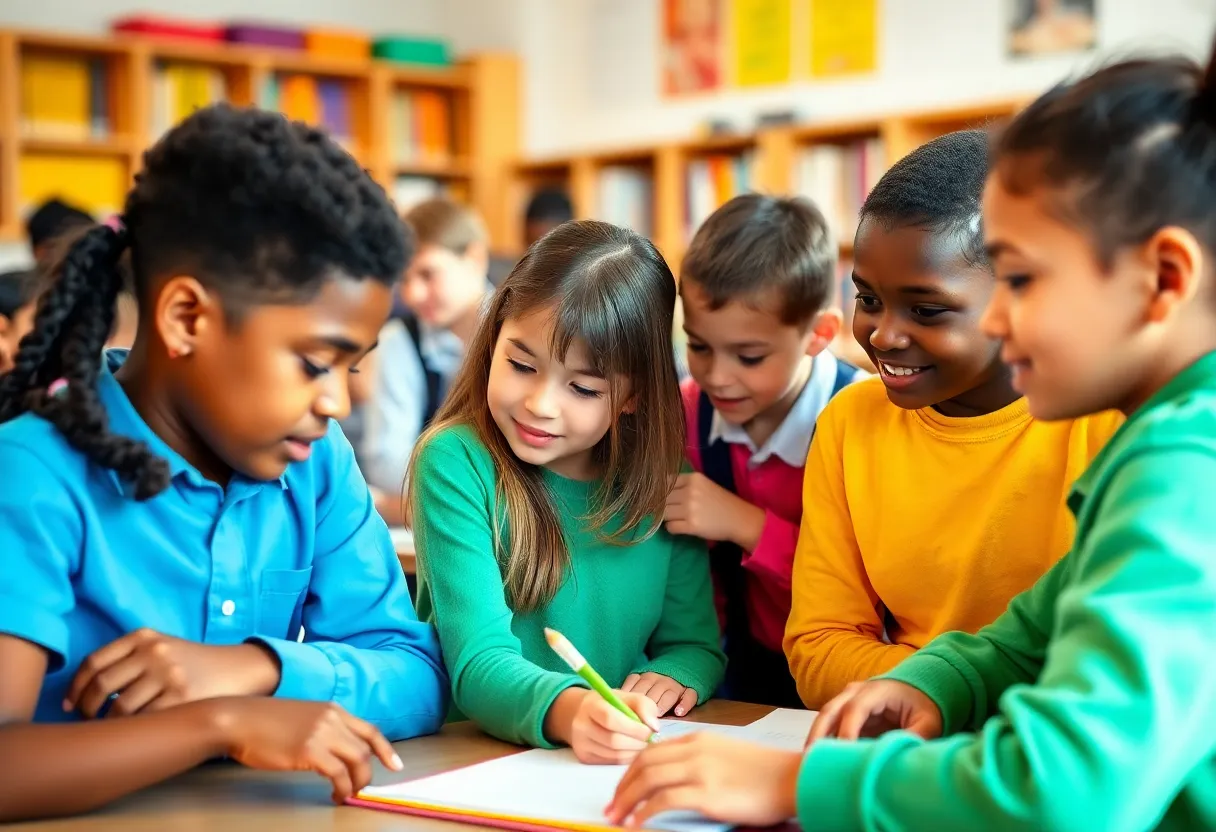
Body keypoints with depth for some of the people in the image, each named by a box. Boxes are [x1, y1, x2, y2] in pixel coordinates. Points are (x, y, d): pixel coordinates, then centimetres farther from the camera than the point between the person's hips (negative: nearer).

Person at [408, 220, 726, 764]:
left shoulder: (666, 480, 3)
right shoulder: (457, 464, -11)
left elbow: (695, 639, 11)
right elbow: (479, 663, -18)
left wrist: (676, 674, -11)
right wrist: (567, 710, -37)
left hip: (625, 765, 4)